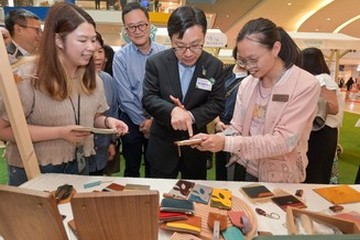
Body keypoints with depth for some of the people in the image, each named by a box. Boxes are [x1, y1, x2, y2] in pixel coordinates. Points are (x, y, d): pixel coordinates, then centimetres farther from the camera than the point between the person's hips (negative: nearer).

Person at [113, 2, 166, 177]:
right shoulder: (120, 57, -8)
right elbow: (125, 97, -10)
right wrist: (143, 121, -9)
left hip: (159, 120, 1)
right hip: (132, 121, -1)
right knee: (132, 168, 16)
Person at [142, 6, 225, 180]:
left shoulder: (214, 66, -7)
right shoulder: (156, 63, -11)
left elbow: (217, 103, -8)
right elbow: (148, 98, -15)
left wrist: (191, 116, -25)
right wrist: (172, 110, -34)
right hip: (163, 144, -1)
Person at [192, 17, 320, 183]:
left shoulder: (306, 85, -17)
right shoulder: (246, 84, -3)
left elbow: (284, 141, -24)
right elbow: (236, 131, -2)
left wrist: (226, 143, -31)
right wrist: (213, 139, -22)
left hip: (282, 179, -3)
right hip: (246, 171, 4)